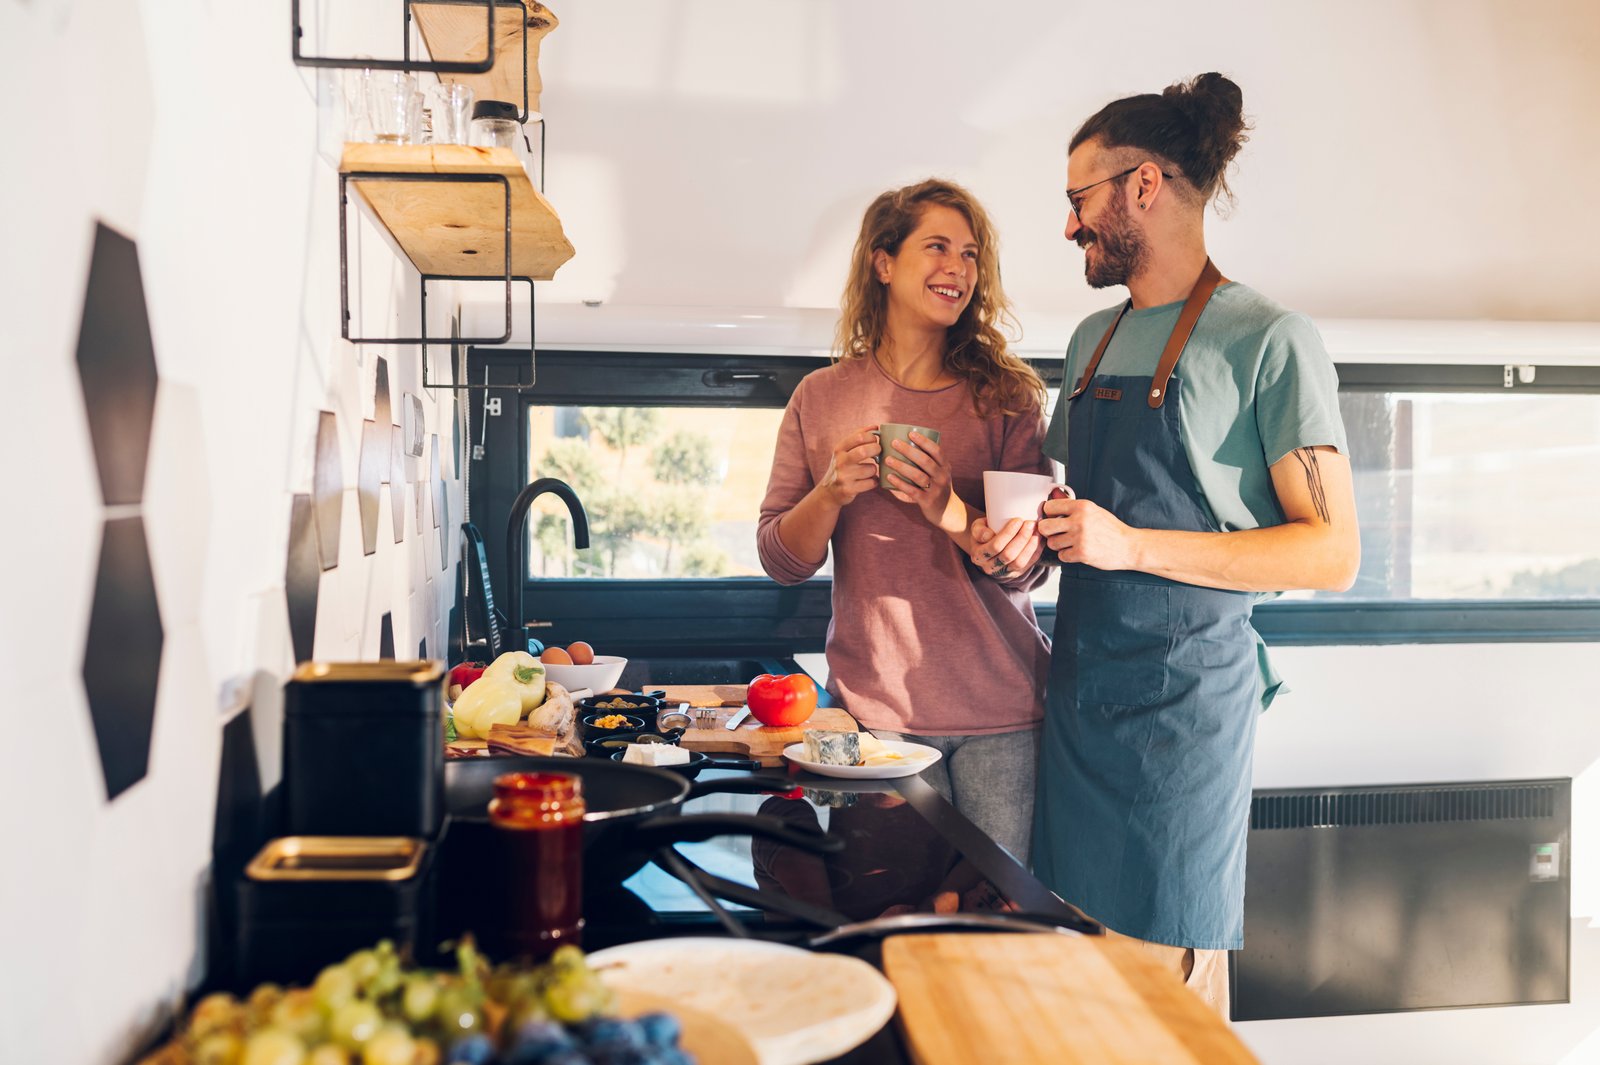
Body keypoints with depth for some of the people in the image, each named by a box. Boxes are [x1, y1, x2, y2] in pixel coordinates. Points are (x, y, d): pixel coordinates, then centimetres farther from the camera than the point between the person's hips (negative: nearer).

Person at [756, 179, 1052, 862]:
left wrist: (949, 510, -23)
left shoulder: (1006, 397, 1)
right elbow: (780, 562, 4)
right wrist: (832, 493, -15)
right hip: (875, 707, 1)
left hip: (998, 708, 0)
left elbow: (1027, 568, -5)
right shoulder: (823, 398, 4)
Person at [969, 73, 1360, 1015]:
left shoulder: (1270, 341, -8)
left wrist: (1133, 546, -20)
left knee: (1172, 977, 5)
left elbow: (1332, 553, -13)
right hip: (1081, 684, 7)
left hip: (1185, 694, -6)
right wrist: (1031, 543, 1)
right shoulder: (1093, 339, 14)